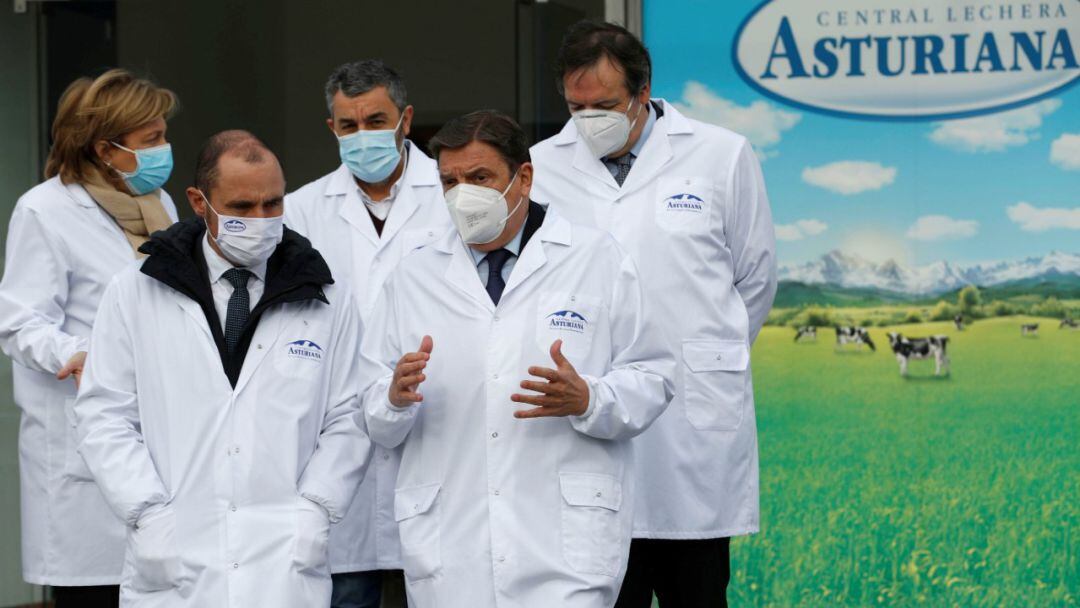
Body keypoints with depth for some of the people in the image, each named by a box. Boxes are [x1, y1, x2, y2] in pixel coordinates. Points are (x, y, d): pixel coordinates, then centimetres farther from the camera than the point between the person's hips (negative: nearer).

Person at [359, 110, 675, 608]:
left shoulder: (597, 260, 6)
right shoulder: (413, 278, 12)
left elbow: (652, 380, 2)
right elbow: (379, 425, 10)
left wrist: (588, 399, -17)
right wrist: (396, 396, -13)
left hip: (565, 539, -2)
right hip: (448, 547, 3)